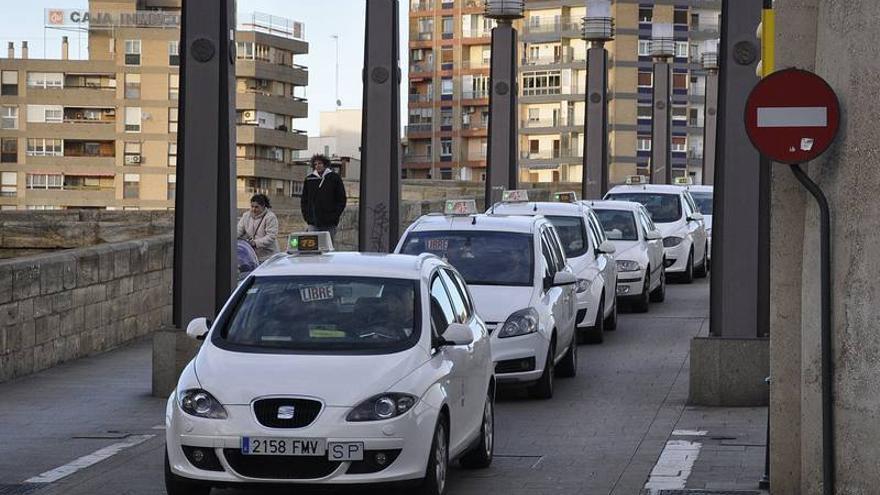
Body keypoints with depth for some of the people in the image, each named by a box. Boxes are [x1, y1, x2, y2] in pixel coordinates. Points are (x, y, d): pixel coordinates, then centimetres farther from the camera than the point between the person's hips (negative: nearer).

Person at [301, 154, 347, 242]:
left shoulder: (334, 178, 2)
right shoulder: (309, 179, 9)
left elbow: (342, 199, 3)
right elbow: (304, 200, 16)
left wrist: (335, 216, -6)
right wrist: (306, 215, 3)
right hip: (313, 224, 2)